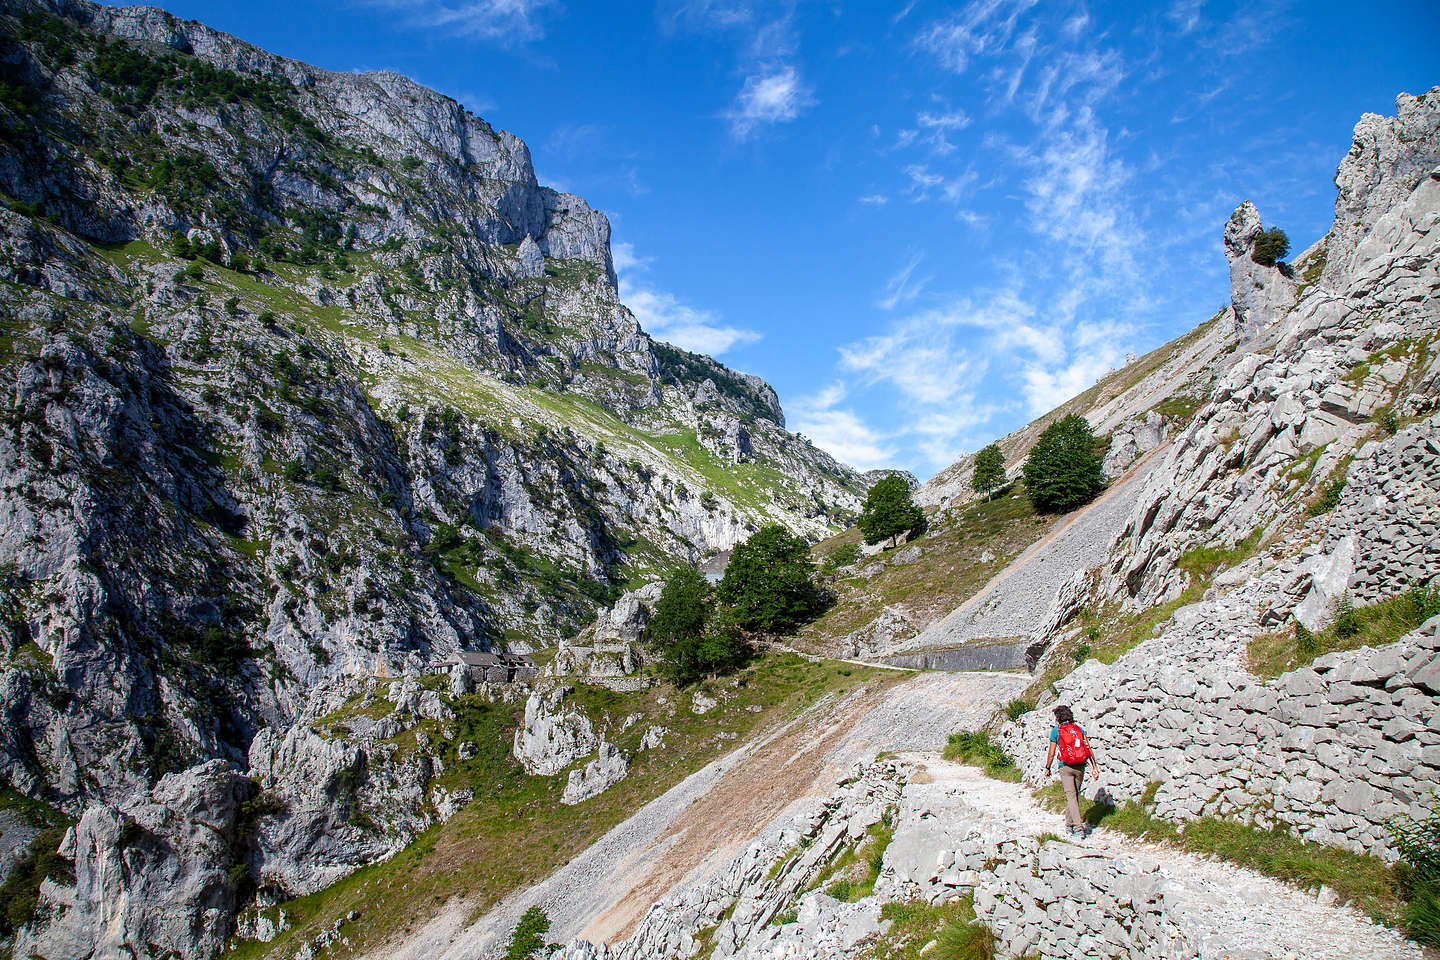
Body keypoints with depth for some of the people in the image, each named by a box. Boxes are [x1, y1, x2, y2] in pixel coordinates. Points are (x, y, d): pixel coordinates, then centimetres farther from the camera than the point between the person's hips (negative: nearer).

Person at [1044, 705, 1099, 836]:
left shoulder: (1056, 730, -1)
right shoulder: (1078, 728, 8)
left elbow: (1051, 753, -1)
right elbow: (1088, 749, 3)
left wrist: (1047, 768, 10)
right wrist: (1094, 766, 5)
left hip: (1065, 767, -4)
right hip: (1080, 767, 4)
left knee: (1071, 796, -6)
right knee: (1075, 795, 17)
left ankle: (1078, 826, -19)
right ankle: (1069, 823, 27)